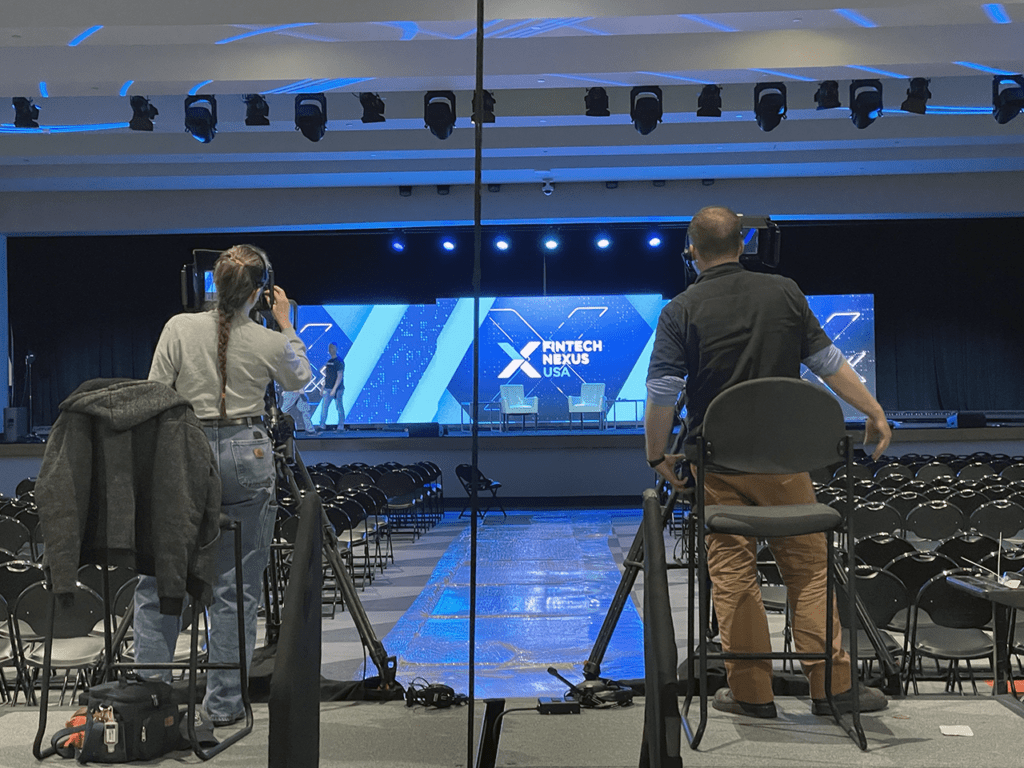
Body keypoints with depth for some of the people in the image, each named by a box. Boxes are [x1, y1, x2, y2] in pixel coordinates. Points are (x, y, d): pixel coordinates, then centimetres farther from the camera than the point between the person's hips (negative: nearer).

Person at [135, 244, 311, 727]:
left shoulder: (179, 328, -4)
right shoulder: (268, 342, -3)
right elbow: (300, 380, 18)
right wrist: (285, 324, 24)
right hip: (247, 454, 0)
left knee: (158, 578, 9)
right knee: (237, 586, 6)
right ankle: (225, 704, 10)